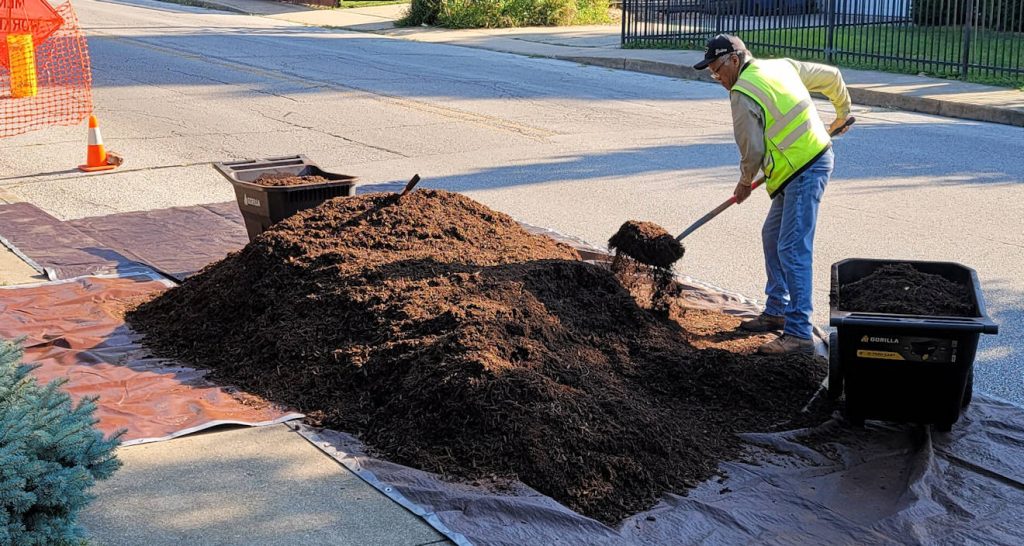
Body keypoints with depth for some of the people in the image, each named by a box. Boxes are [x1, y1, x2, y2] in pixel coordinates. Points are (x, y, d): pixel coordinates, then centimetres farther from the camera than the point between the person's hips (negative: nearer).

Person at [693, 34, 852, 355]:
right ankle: (777, 311, 28)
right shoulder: (782, 65, 12)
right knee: (772, 237, 19)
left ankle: (799, 334, -15)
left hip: (804, 171, -10)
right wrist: (842, 113, 38)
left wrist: (745, 183, 9)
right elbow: (832, 77, 22)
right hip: (816, 157, 10)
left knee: (792, 249, -13)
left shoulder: (743, 94, -15)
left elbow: (752, 151, -11)